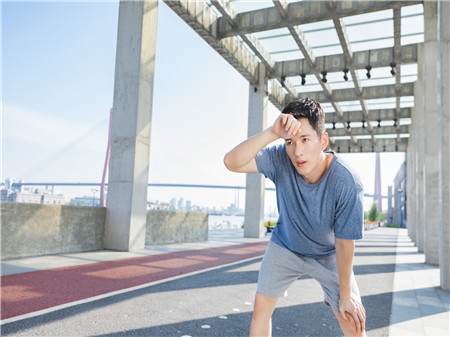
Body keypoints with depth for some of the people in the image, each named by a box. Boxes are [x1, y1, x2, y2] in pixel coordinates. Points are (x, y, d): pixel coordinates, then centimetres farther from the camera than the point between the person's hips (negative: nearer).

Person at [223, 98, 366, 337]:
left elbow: (344, 243, -22)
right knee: (261, 308, 4)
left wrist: (346, 294, -10)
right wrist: (271, 133, -53)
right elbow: (232, 162, -41)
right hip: (285, 248, 2)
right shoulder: (281, 160, -28)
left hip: (328, 256, -1)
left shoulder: (346, 183, -33)